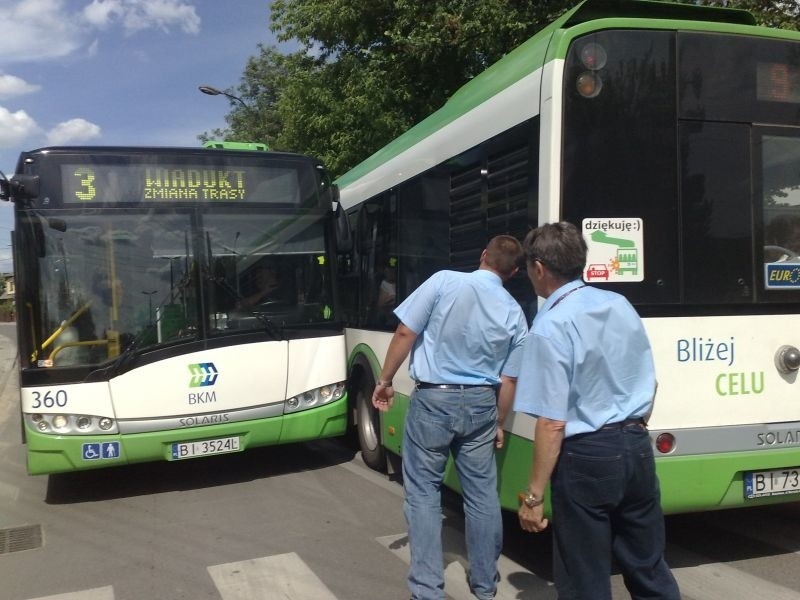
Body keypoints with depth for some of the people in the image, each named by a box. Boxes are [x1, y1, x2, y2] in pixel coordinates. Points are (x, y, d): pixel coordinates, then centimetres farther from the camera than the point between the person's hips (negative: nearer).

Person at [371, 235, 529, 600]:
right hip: (480, 404, 3)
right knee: (482, 494, 15)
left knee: (423, 492, 7)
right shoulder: (515, 314, 0)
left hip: (433, 399, -3)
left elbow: (405, 333, -10)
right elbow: (508, 380, 4)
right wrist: (499, 424, 18)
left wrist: (385, 381, 2)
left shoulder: (444, 281, -10)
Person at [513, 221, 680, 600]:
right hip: (637, 447, 7)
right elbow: (650, 384, 13)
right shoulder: (620, 304, 4)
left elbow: (553, 424, -20)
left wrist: (534, 494, -12)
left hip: (586, 457, -7)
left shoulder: (550, 326, -17)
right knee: (648, 567, 21)